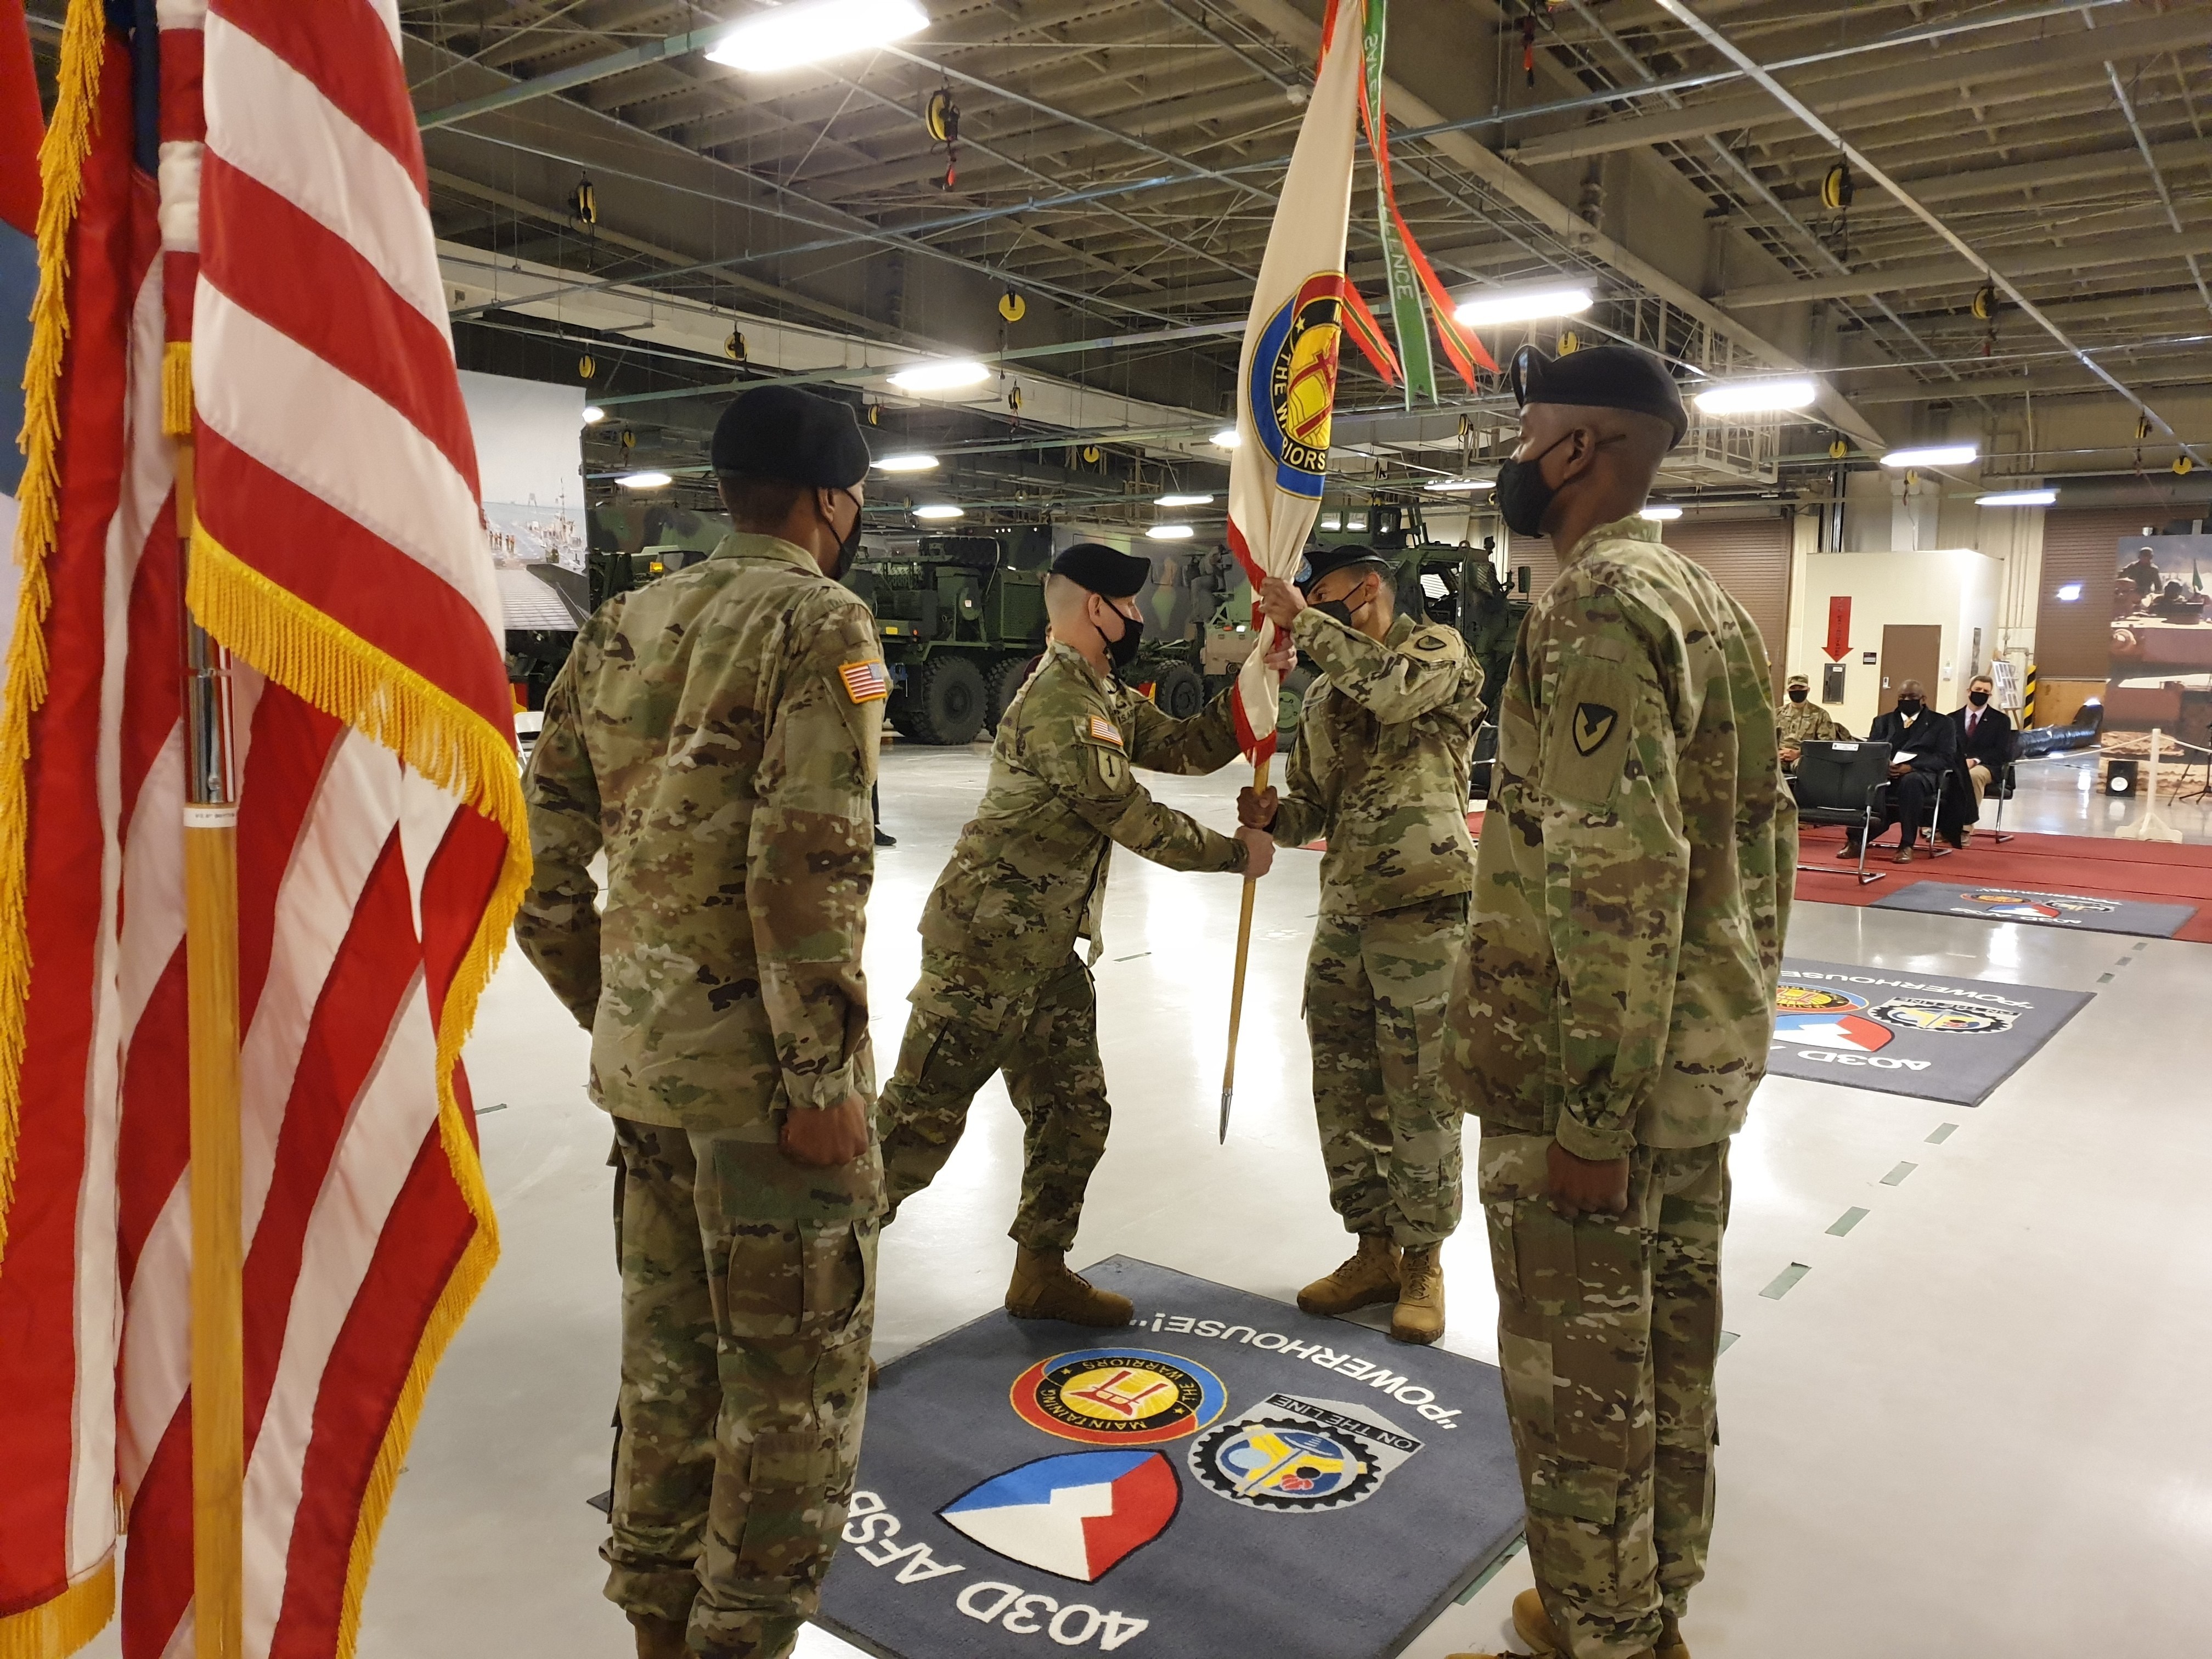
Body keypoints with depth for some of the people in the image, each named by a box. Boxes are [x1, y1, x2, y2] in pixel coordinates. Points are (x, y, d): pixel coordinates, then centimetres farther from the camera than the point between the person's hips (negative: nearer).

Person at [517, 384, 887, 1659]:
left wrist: (613, 1015, 18)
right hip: (761, 1056, -7)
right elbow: (808, 867, -22)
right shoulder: (820, 622, -11)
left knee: (671, 1342, 20)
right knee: (796, 1367, 8)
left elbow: (542, 867, 11)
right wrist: (825, 1075, -17)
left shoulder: (620, 631, 10)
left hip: (641, 1052, 8)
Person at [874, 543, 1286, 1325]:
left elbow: (1187, 748, 15)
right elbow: (1133, 819, -16)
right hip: (987, 942, -10)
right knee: (921, 1119, -5)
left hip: (1050, 950, 10)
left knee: (1075, 1114, 15)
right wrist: (1235, 853, -4)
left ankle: (1042, 1274, 30)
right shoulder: (1058, 698, -18)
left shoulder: (1107, 697, 14)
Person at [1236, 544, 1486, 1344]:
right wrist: (1274, 815, -6)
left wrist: (1303, 620, -18)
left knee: (1420, 1096, 1)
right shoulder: (1322, 696, 16)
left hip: (1423, 911, -7)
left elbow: (1393, 689, -26)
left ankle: (1422, 1263, 17)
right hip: (1343, 913, 7)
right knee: (1344, 1093, 12)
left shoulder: (1437, 650, -1)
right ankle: (1374, 1251, 27)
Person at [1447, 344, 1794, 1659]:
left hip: (1601, 1071, -10)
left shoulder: (1597, 608, -18)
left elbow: (1619, 884, -25)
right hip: (1707, 1054, 10)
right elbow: (1763, 833, 16)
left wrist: (1590, 1115, -22)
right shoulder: (1713, 604, 12)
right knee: (1670, 1345, 19)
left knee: (1579, 1377, 5)